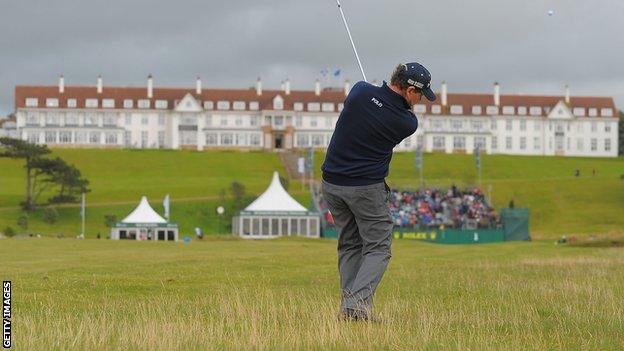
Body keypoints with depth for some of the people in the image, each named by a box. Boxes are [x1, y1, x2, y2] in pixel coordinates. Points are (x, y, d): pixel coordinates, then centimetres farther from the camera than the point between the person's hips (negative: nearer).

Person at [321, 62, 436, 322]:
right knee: (378, 248, 3)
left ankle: (347, 307, 7)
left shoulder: (360, 91, -6)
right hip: (367, 187, -5)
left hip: (332, 182, 5)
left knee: (349, 245, 16)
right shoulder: (407, 123, -13)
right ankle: (357, 303, -18)